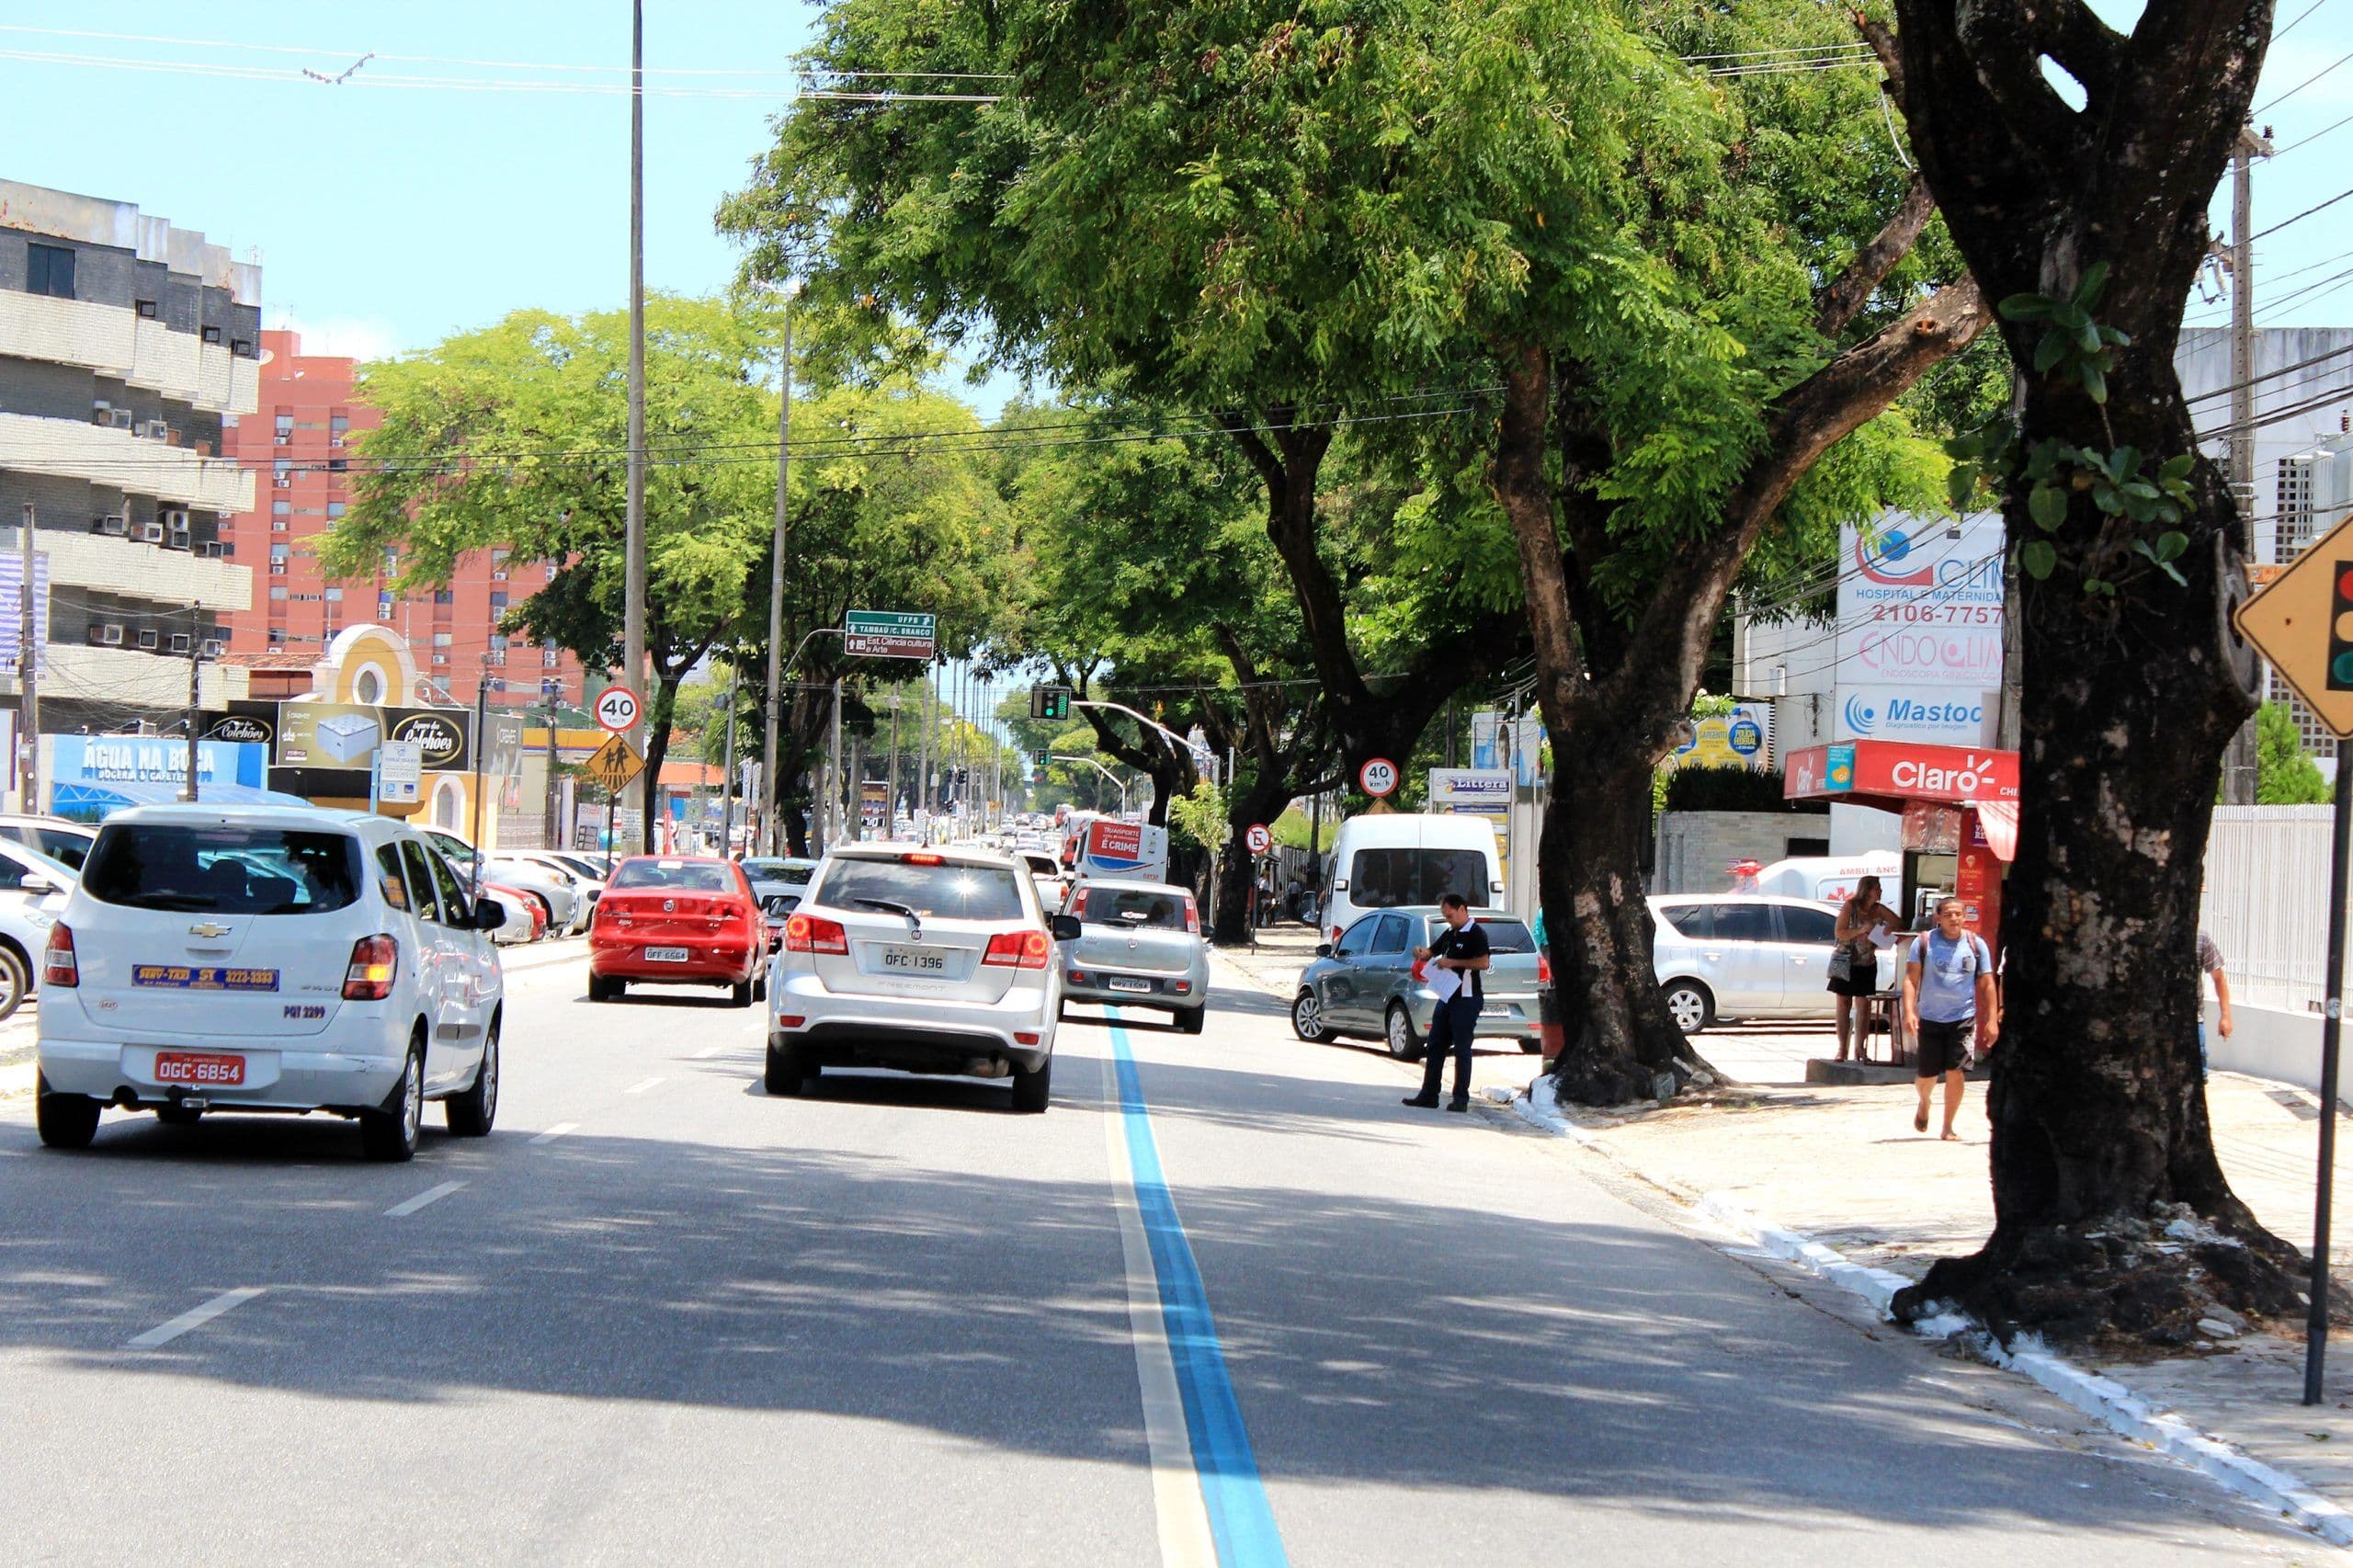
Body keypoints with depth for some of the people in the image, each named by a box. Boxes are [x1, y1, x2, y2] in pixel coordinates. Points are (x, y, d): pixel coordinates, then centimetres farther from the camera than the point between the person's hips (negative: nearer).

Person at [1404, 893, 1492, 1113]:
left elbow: (1483, 963, -21)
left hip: (1467, 999, -9)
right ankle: (1429, 1095, 13)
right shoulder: (1450, 934, 16)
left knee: (1462, 1049, -4)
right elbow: (1431, 952, 25)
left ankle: (1461, 1098, 1)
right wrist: (1422, 953, 1)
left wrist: (1452, 962, -20)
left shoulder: (1476, 934, -10)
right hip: (1447, 997, 9)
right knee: (1434, 1047, 8)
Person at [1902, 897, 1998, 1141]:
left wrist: (1992, 1020, 2)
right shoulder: (1924, 943, 0)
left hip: (1963, 1018, 0)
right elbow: (1911, 979, -3)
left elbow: (1987, 984, 7)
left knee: (1955, 1073, -9)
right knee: (1926, 1075, 6)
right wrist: (1909, 1011, -15)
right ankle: (1924, 1103, 41)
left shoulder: (1976, 944, 3)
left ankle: (1947, 1127, 3)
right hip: (1929, 1018, 0)